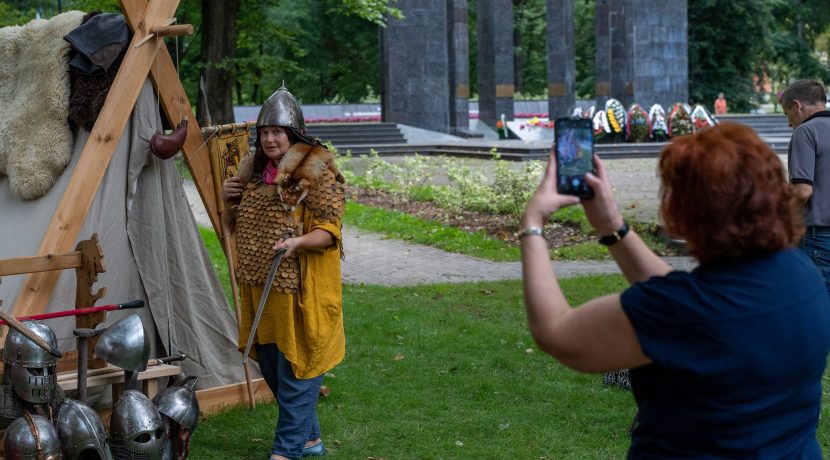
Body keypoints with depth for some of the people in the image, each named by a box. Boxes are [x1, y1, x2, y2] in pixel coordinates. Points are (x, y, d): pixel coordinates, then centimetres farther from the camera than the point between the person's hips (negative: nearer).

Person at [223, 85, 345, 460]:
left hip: (299, 289, -8)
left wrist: (299, 241, -30)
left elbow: (329, 231, -13)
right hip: (260, 287, 8)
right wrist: (232, 198, 8)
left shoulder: (316, 173, -10)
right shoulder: (254, 171, 12)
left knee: (295, 366, -2)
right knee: (270, 364, 15)